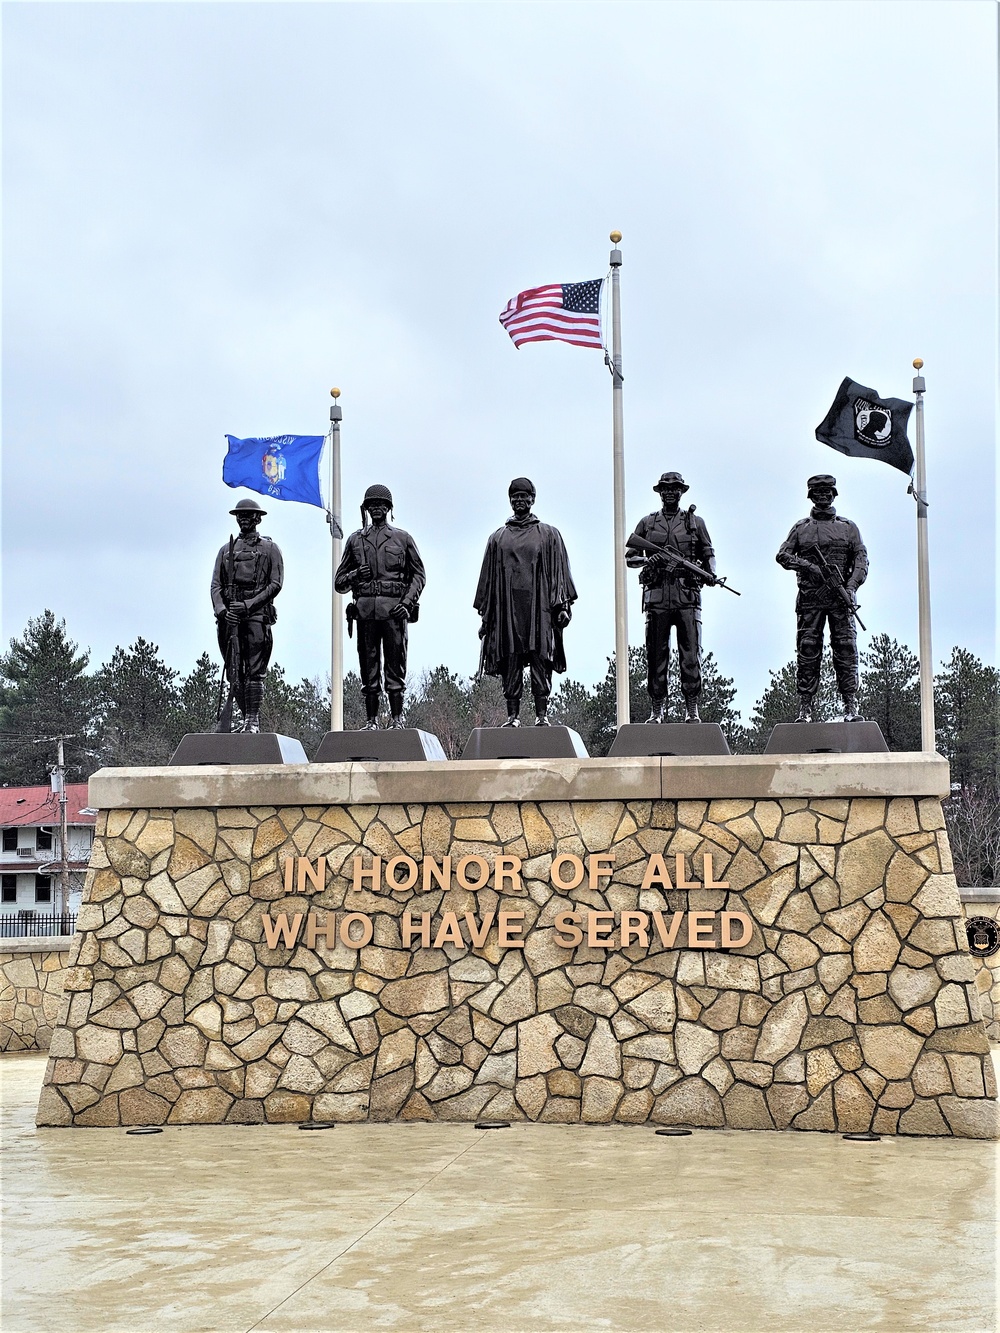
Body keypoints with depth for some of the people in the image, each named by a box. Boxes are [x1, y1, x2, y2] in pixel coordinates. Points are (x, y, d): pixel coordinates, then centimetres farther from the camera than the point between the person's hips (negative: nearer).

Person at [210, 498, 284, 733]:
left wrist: (248, 605, -12)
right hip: (229, 615, 4)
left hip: (257, 614, -4)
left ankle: (253, 721, -10)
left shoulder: (269, 548, 10)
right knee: (233, 671, 2)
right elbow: (215, 585, 11)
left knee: (254, 670, -9)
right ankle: (246, 716, 9)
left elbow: (275, 584, -1)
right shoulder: (226, 550, 20)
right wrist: (222, 610, -8)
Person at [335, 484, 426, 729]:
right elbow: (339, 582, 16)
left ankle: (396, 719, 0)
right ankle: (371, 721, 6)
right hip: (365, 609, 2)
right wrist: (355, 575, -7)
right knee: (368, 668, 2)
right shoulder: (355, 540, 15)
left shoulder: (402, 539, 11)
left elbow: (419, 574, 11)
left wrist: (407, 603, -3)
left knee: (395, 665, -3)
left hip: (394, 609, -2)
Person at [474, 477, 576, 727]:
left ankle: (542, 714, -6)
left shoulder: (548, 535, 12)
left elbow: (559, 571, 6)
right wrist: (485, 612, 9)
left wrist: (562, 604, -5)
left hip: (538, 606, -2)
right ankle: (513, 715, -1)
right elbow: (488, 576, 16)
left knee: (540, 660, -7)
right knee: (510, 662, -3)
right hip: (507, 607, 2)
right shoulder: (498, 538, 17)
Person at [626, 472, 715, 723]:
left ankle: (692, 708, -2)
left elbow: (708, 554, 16)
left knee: (691, 653, -6)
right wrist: (648, 560, -6)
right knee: (656, 654, 1)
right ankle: (656, 707, 7)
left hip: (687, 594, -1)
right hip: (656, 595, 1)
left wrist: (710, 572, -5)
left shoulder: (695, 522, 14)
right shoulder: (647, 523, 14)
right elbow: (629, 557, 14)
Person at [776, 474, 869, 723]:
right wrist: (808, 566, -10)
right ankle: (805, 708, -3)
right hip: (810, 598, 0)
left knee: (846, 650, -7)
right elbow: (782, 555, 6)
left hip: (840, 598, 0)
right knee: (807, 651, -4)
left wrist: (851, 587, -9)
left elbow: (861, 559, 7)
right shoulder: (801, 527, 15)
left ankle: (851, 707, -8)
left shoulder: (848, 527, 14)